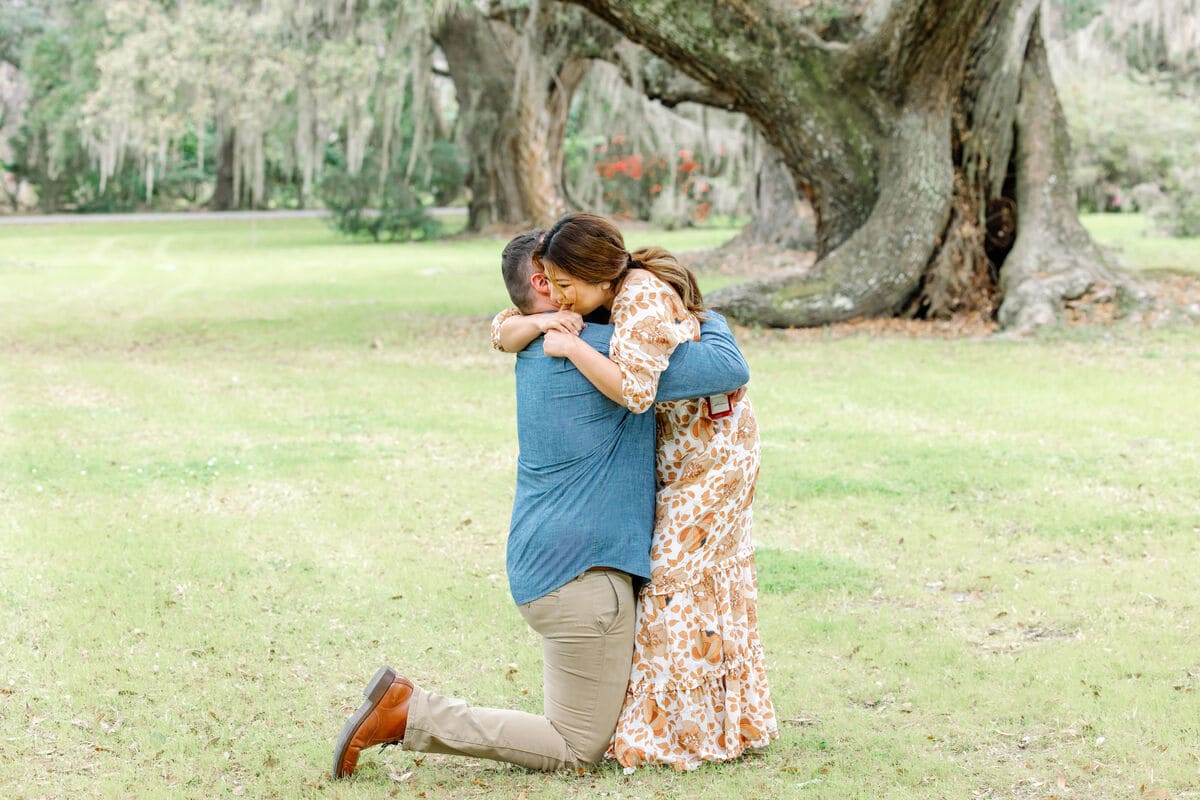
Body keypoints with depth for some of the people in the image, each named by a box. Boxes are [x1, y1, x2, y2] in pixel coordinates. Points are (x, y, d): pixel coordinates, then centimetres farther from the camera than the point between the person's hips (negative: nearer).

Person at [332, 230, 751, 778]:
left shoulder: (536, 350, 10)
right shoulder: (602, 349, -16)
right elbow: (730, 371, -16)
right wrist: (708, 322, 4)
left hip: (541, 563, 10)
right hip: (580, 573, -10)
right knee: (575, 749, 1)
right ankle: (406, 714, -3)